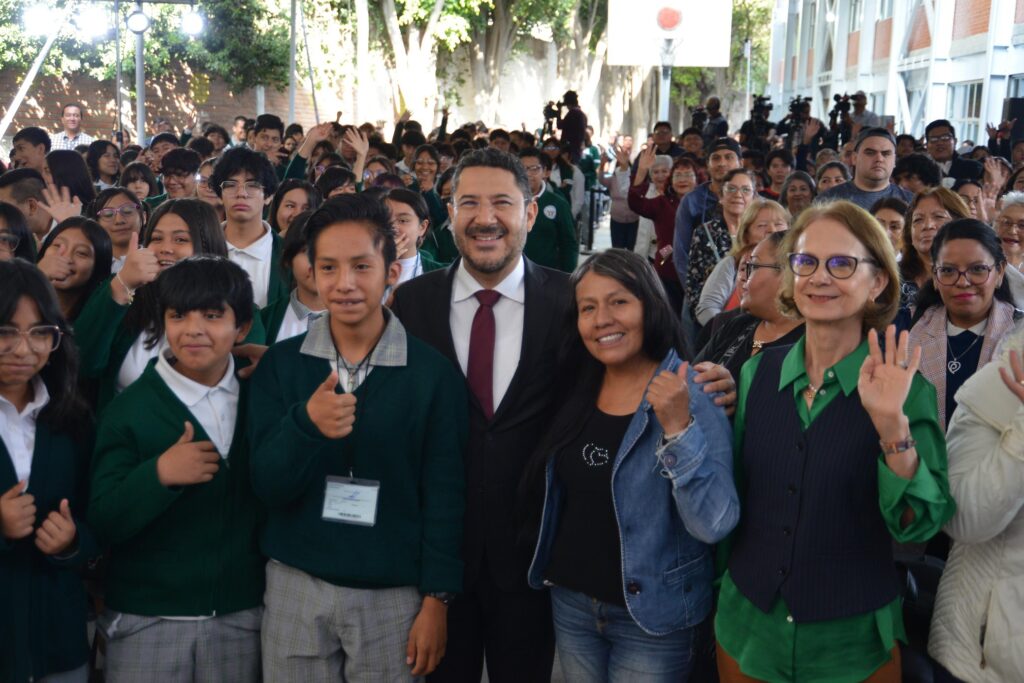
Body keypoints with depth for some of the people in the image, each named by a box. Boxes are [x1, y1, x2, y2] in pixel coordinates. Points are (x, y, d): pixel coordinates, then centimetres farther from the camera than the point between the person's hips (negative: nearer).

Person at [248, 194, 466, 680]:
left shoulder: (433, 372, -7)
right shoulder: (280, 364, -2)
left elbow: (444, 495, -3)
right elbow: (267, 487, -6)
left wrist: (436, 599, -4)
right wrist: (306, 424, -24)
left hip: (393, 594, -1)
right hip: (295, 586, 2)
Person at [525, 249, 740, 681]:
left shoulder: (692, 395, -16)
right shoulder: (578, 388, -1)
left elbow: (713, 525, -24)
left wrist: (678, 428, -32)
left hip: (652, 618, -4)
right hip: (570, 602, 5)